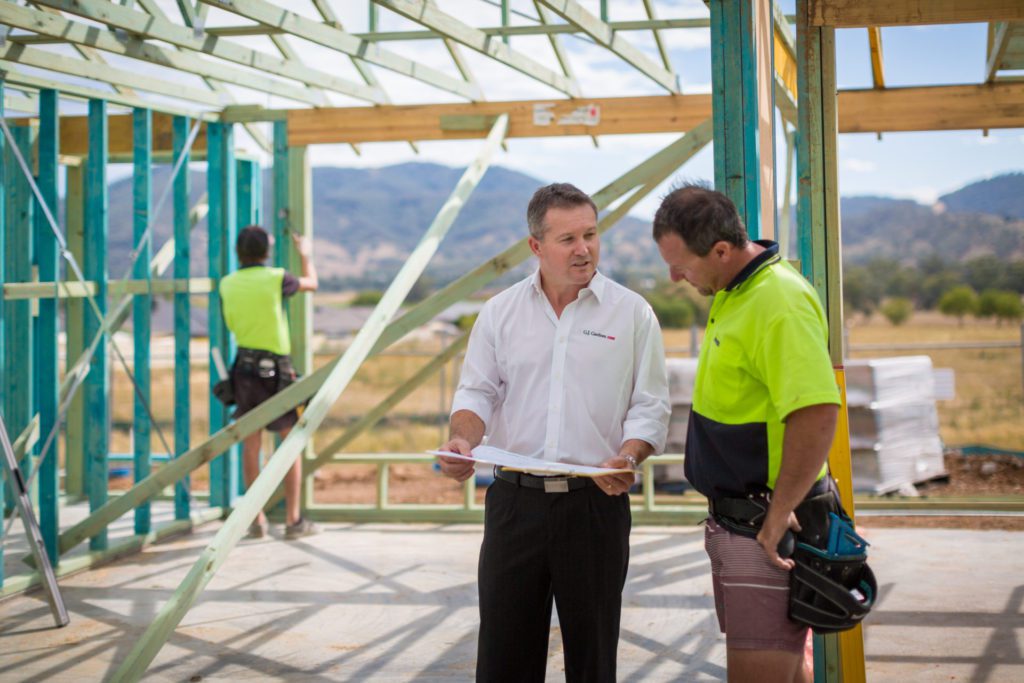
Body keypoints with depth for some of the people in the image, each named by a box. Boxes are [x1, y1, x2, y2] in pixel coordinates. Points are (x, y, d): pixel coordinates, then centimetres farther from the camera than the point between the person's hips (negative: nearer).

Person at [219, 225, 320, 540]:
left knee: (251, 444, 10)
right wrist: (305, 254, 29)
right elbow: (311, 283, 11)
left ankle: (256, 520, 12)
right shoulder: (276, 278, -9)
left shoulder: (228, 284, 3)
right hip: (275, 370, -4)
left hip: (244, 365, 4)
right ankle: (293, 520, 5)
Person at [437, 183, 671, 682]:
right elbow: (477, 393, 8)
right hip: (515, 501, 1)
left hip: (596, 504, -1)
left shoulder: (631, 313, 2)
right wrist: (463, 440, -13)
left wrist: (627, 459, -17)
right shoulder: (500, 312, 7)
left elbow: (650, 408, 2)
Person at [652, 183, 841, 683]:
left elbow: (817, 413, -30)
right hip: (736, 522, 10)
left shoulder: (780, 303, -22)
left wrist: (777, 517, -24)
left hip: (767, 529, -10)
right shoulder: (732, 294, 10)